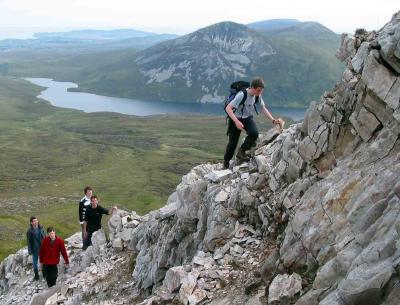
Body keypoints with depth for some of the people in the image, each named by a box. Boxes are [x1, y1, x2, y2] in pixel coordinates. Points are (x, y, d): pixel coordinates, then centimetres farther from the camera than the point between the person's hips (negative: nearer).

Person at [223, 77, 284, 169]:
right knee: (232, 143, -2)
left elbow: (263, 108, 3)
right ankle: (226, 163, 23)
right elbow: (228, 108, -33)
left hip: (247, 118, 5)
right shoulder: (241, 95, -29)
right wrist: (236, 121, -44)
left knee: (254, 133, -25)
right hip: (235, 119, -4)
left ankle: (241, 152, -4)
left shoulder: (258, 95, -10)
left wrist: (273, 120, -9)